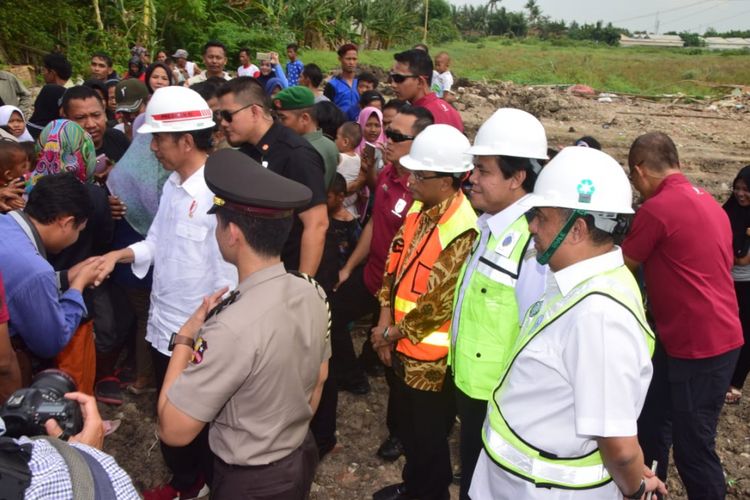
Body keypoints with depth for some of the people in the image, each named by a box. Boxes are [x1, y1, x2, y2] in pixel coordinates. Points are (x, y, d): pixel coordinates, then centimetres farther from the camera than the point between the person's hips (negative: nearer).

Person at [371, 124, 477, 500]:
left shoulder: (462, 233, -26)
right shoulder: (419, 207, 1)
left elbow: (438, 304, -25)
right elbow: (395, 262, 5)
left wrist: (391, 333, -13)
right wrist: (385, 321, -3)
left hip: (430, 356, -8)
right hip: (403, 347, 8)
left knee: (428, 438, 13)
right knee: (407, 427, 27)